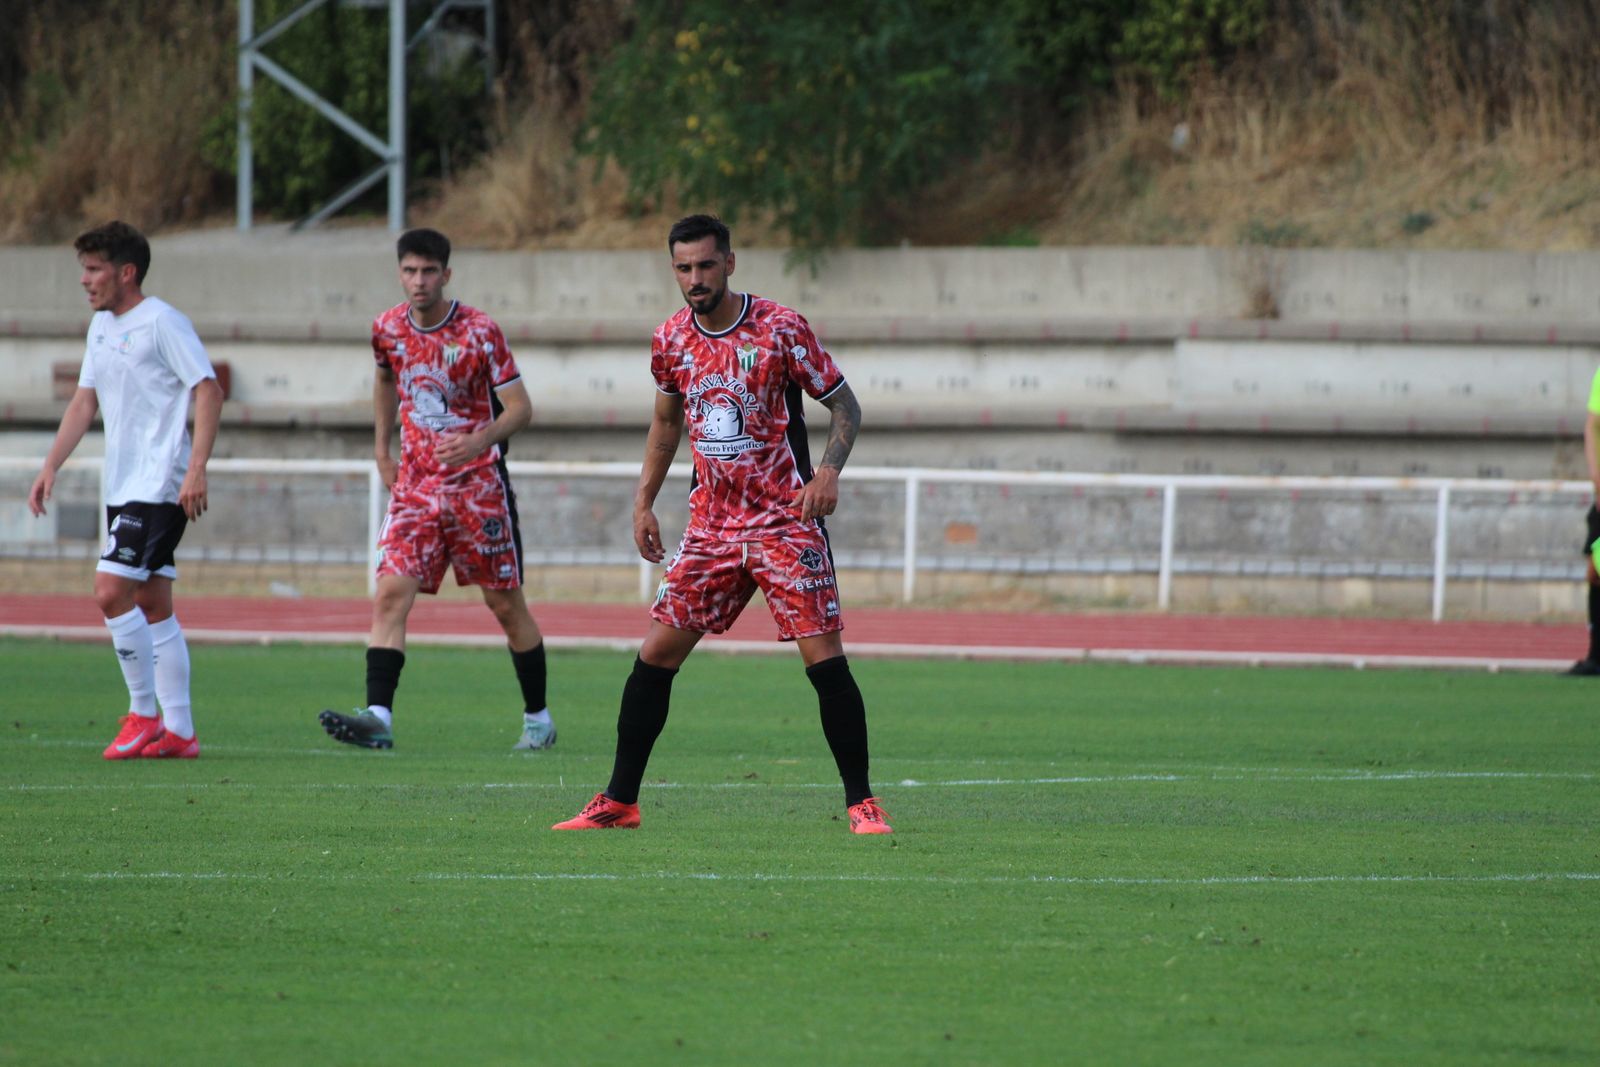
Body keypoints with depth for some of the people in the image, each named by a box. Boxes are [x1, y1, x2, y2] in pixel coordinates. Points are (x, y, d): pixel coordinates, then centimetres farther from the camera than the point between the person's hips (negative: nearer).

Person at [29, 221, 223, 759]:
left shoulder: (162, 322, -11)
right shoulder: (100, 326, 15)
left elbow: (209, 391, -15)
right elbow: (85, 401, 21)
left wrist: (196, 470, -22)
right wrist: (50, 467, 13)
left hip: (160, 488, -9)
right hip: (123, 488, 9)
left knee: (112, 593, -15)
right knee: (153, 607, 7)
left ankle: (144, 713, -5)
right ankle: (178, 732, 8)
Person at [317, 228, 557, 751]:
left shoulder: (479, 332, -11)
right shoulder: (388, 329, 2)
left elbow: (520, 406, -11)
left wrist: (479, 441, -29)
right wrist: (382, 451, 20)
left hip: (478, 484, -3)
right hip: (416, 485, 3)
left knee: (506, 604, 6)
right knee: (390, 594, -14)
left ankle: (538, 718, 21)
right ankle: (378, 717, -23)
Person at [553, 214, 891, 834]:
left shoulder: (780, 329, -10)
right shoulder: (671, 340, 5)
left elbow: (845, 406, -4)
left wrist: (828, 472, -20)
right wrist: (644, 501, 15)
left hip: (786, 523, -4)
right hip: (711, 525, 4)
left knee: (824, 658, -11)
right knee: (655, 654, 1)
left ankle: (861, 803, -1)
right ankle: (618, 802, 11)